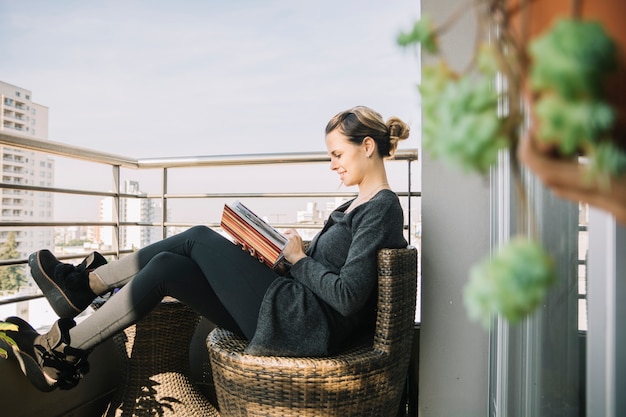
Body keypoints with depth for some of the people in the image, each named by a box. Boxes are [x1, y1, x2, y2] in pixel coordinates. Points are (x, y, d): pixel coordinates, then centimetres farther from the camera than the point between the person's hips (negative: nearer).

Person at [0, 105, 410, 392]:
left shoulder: (382, 207, -12)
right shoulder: (359, 204, 18)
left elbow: (348, 297, -21)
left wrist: (299, 259, -10)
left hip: (307, 325, -9)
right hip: (295, 316, 9)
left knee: (198, 238, -8)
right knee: (166, 267, 3)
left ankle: (85, 280, 11)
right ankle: (65, 356, 15)